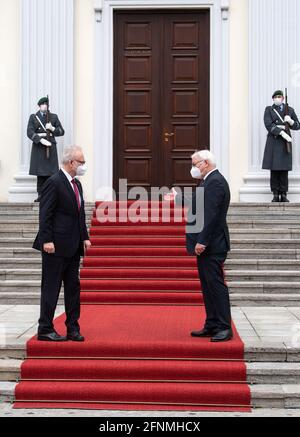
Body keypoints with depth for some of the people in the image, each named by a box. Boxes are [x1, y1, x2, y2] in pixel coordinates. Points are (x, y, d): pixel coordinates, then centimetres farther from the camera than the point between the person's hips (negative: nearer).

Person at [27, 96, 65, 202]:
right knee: (40, 173, -2)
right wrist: (41, 140, -17)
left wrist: (52, 128, -8)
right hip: (38, 147, 0)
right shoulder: (33, 117, 9)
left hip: (51, 147, 0)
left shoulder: (54, 117, 13)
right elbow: (30, 132, -4)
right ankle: (40, 195, 4)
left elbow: (61, 132, 11)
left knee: (50, 172, -7)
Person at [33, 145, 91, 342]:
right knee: (51, 289, 0)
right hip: (56, 246, -8)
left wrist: (85, 237, 12)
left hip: (73, 247, 9)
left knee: (73, 287, 11)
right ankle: (45, 329, 9)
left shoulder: (77, 184, 14)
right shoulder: (54, 183, -12)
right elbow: (45, 214, -15)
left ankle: (73, 329, 19)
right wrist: (47, 240, -19)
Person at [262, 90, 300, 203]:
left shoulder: (290, 110, 15)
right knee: (274, 170, -3)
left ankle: (284, 195, 3)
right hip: (273, 142, -1)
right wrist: (282, 133, -16)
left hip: (285, 142, 1)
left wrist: (290, 121, -8)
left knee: (284, 169, -1)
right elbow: (268, 125, -6)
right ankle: (275, 195, 2)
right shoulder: (269, 110, 9)